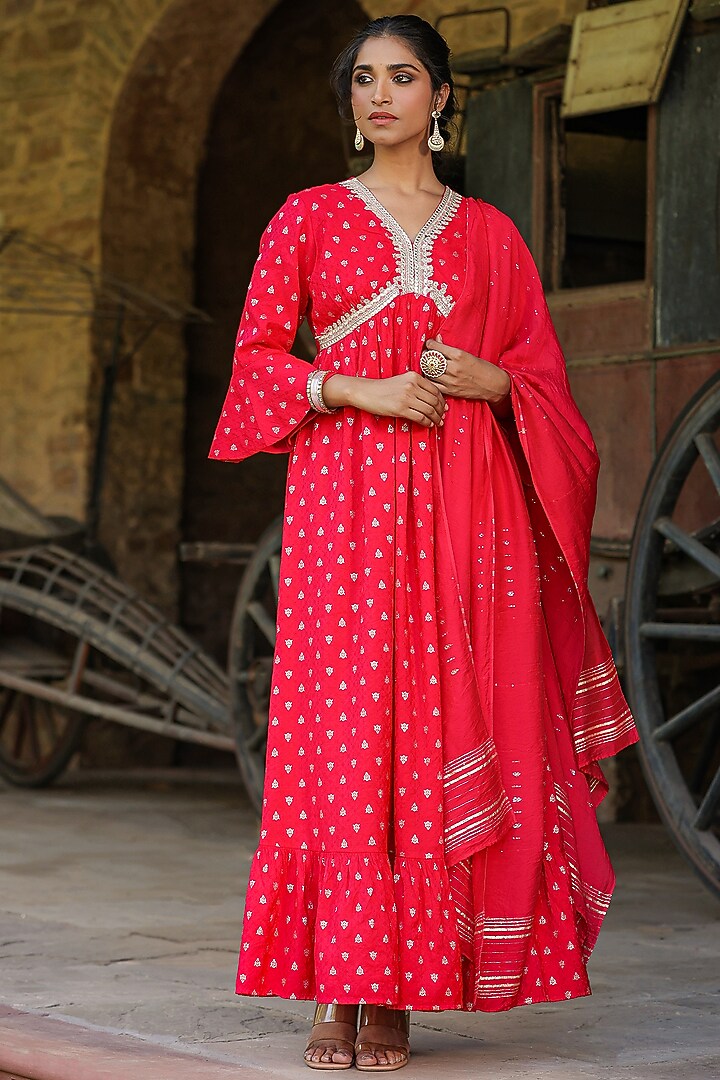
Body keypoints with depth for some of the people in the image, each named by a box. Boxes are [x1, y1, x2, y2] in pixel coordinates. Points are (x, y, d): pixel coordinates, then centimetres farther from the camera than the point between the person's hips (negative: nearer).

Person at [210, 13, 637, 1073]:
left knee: (441, 730, -5)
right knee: (338, 729, -9)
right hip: (344, 492, -1)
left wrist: (487, 379, -6)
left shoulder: (486, 231, 15)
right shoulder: (310, 217, 12)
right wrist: (360, 389, -9)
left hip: (461, 500, 1)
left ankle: (397, 992, 1)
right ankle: (339, 992, -5)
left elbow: (543, 369, 15)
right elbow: (258, 355, 7)